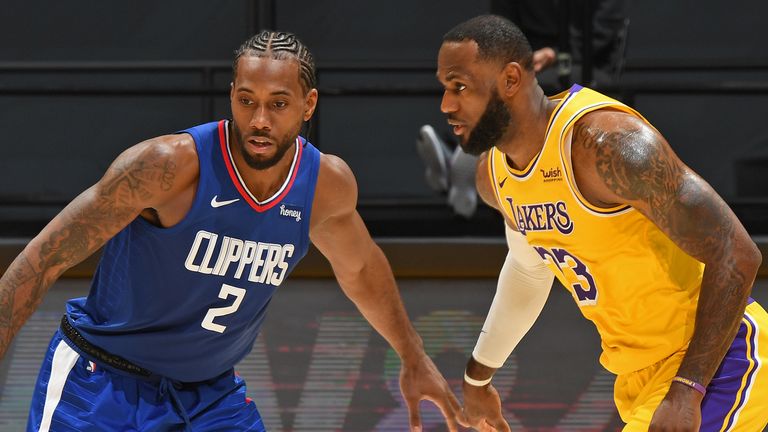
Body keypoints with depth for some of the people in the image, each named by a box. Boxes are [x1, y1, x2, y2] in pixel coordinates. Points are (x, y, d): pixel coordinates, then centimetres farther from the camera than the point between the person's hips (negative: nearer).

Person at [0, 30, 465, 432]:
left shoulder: (327, 185, -7)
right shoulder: (170, 165, -25)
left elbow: (359, 268, 17)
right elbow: (44, 259, -21)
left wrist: (414, 358, 25)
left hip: (211, 390, 5)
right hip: (100, 380, -5)